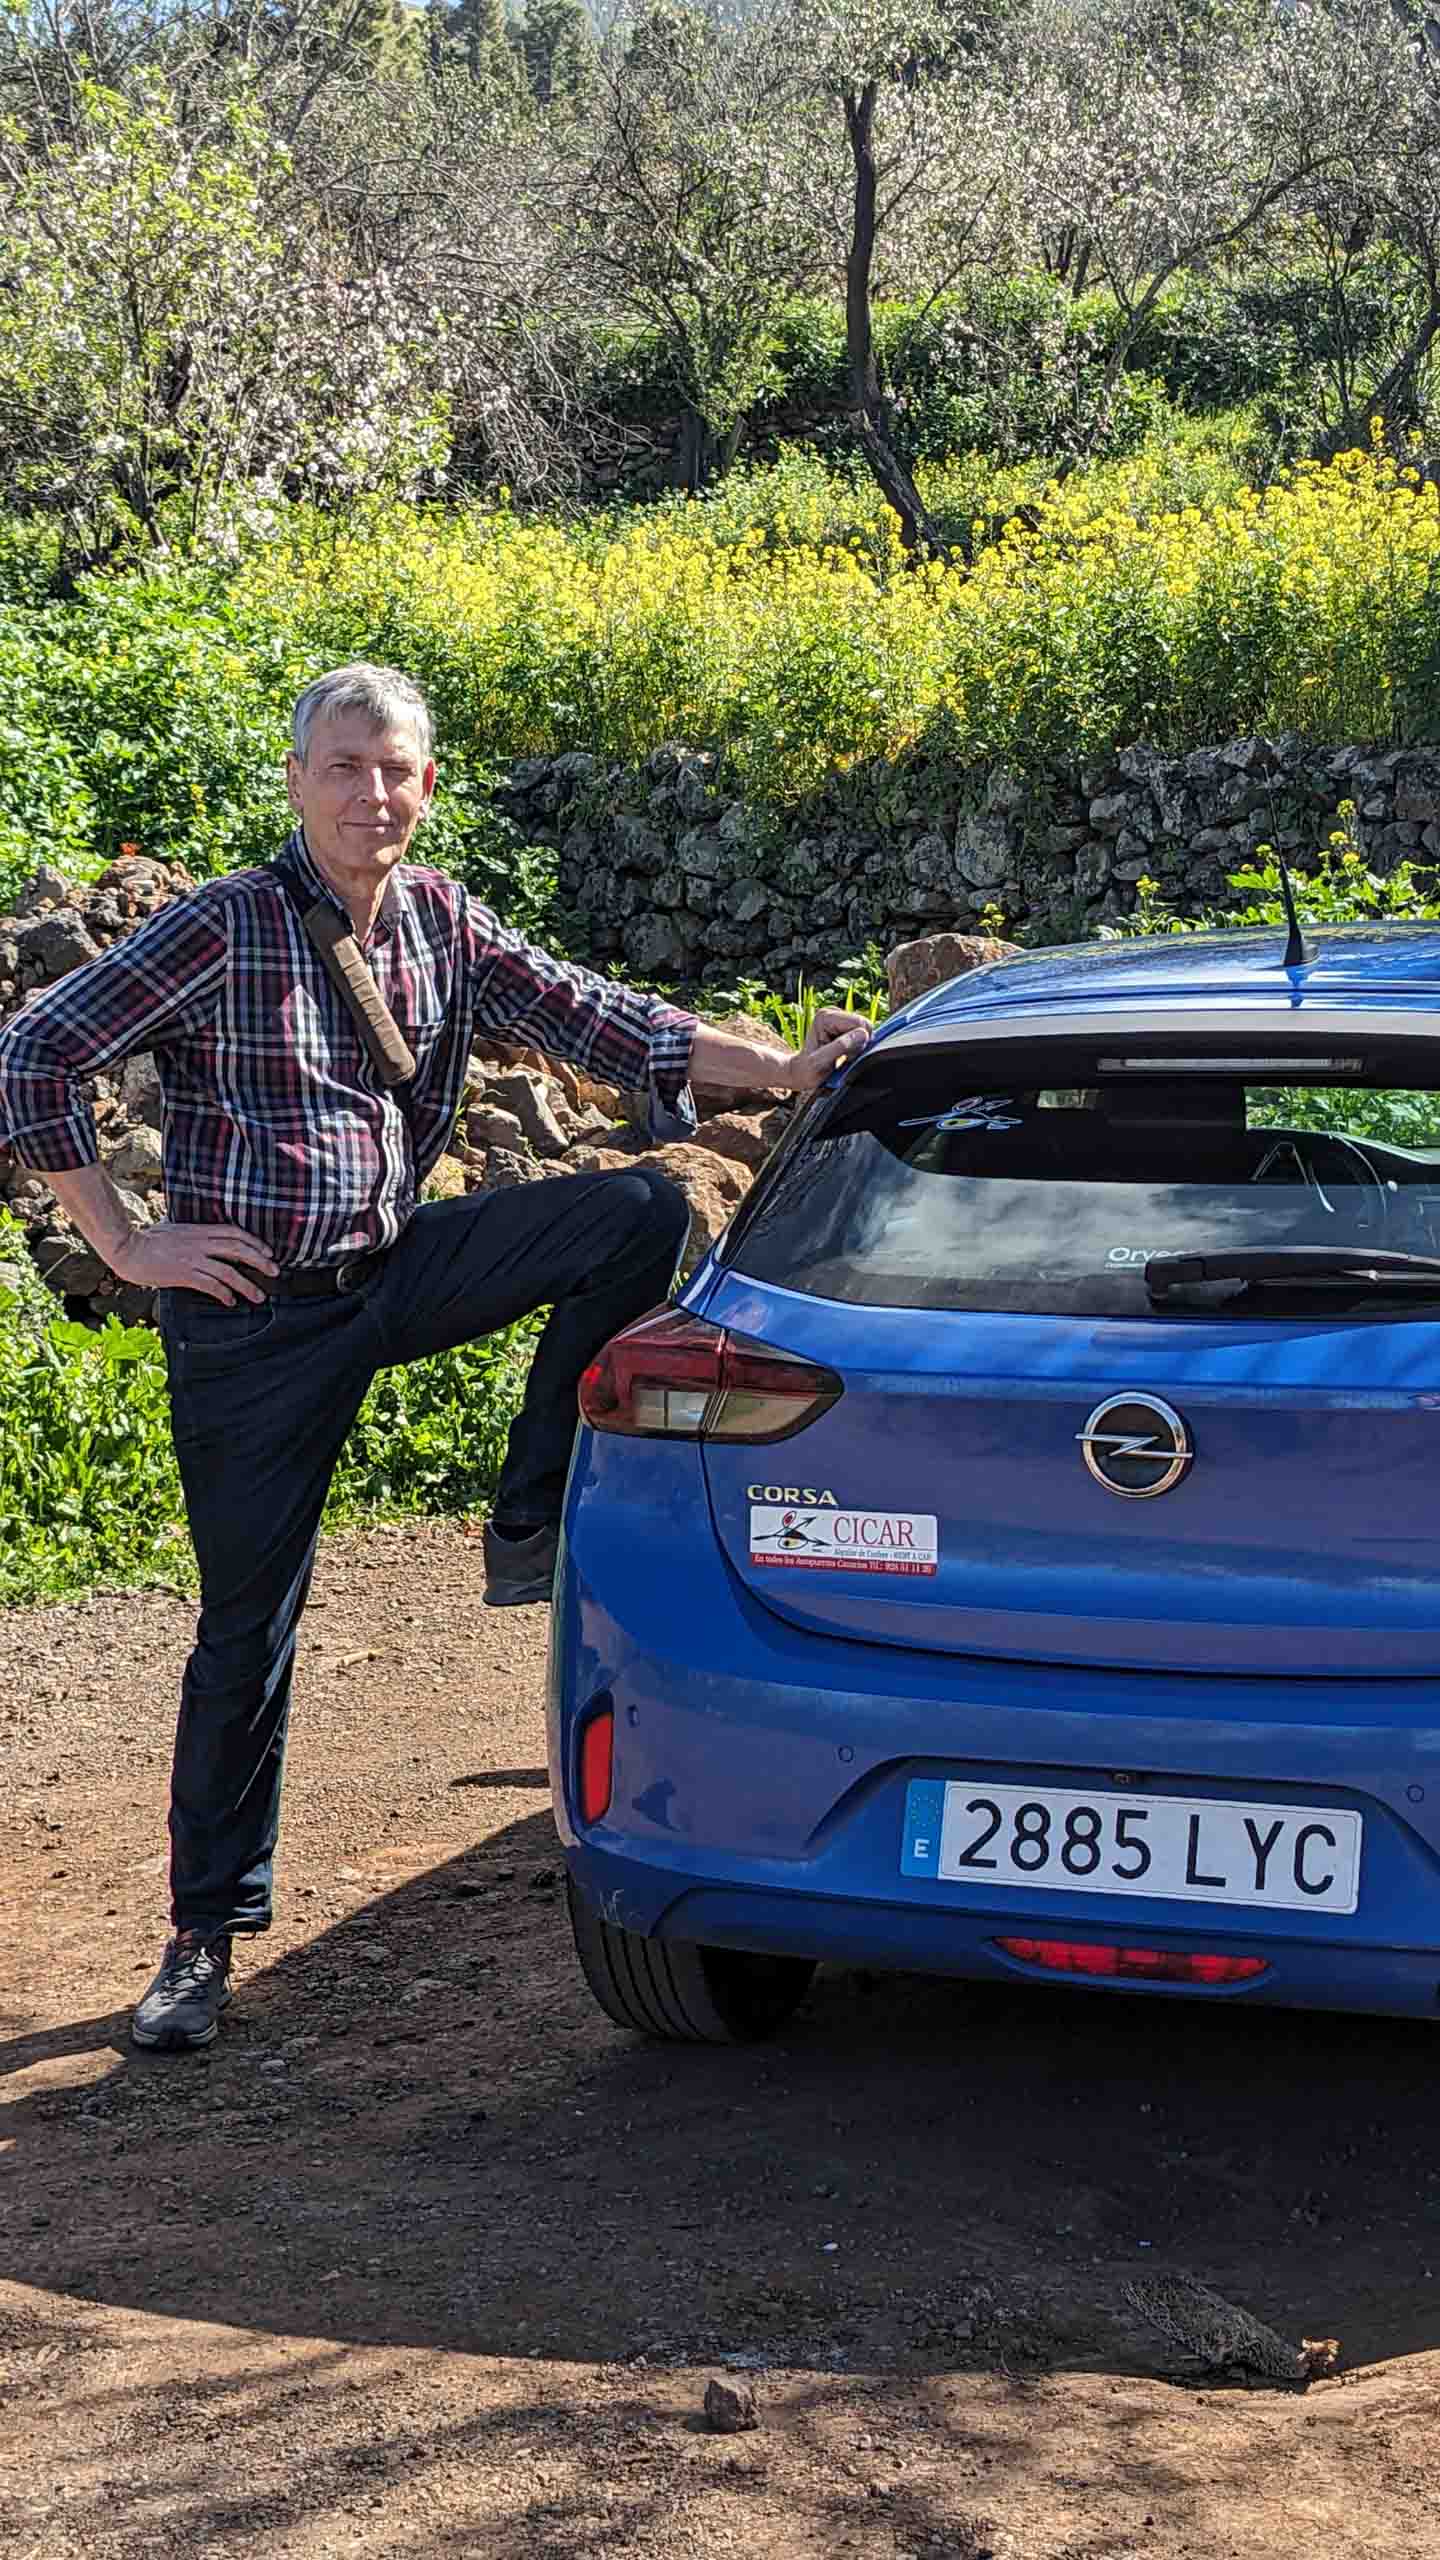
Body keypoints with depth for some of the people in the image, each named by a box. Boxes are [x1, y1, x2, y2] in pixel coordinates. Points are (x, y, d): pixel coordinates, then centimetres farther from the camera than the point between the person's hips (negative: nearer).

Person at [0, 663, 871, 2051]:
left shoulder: (442, 922, 4)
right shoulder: (220, 929, -12)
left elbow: (591, 1019, 2)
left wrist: (783, 1069, -8)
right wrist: (125, 1244, -13)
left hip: (395, 1268, 5)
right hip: (252, 1315, -5)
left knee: (639, 1213, -11)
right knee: (246, 1625, -1)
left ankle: (529, 1522, -1)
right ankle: (206, 1929, 16)